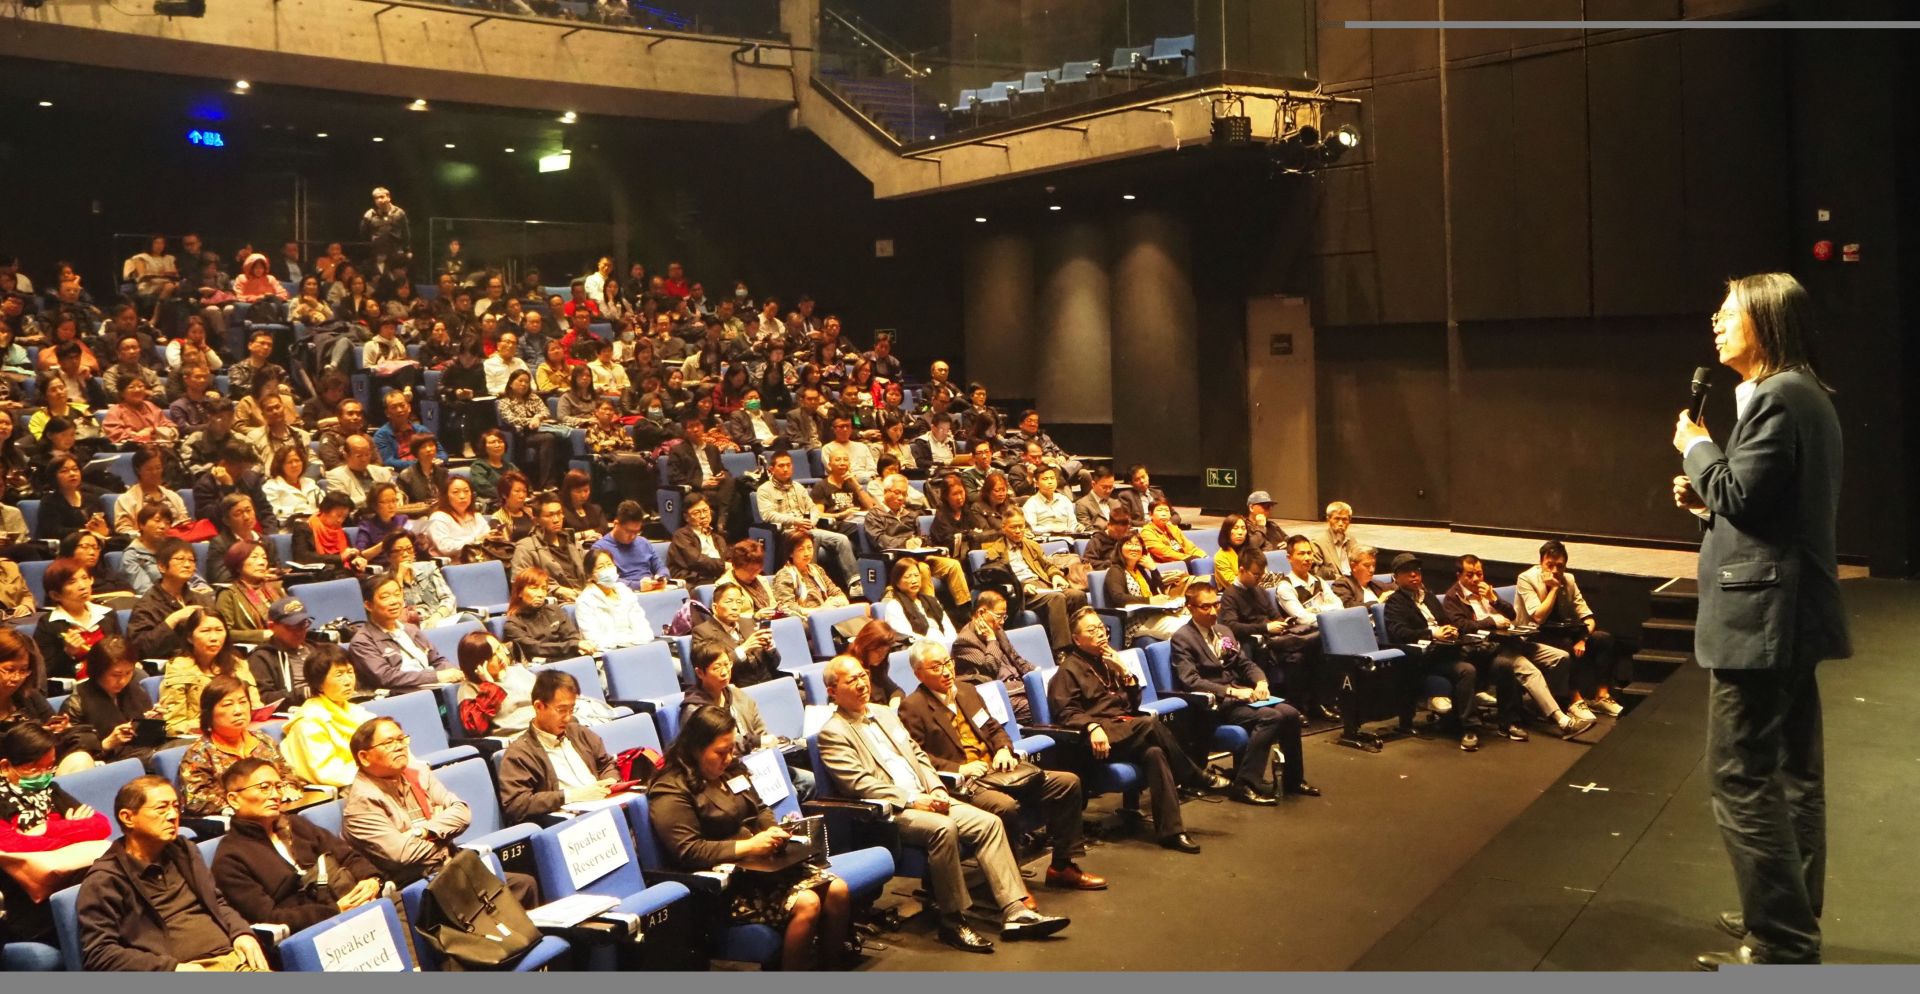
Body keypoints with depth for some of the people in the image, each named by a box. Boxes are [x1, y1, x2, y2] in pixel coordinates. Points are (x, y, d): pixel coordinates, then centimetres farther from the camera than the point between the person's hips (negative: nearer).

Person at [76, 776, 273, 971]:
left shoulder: (184, 851, 18)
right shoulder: (105, 880, 0)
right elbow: (99, 954, -6)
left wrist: (241, 932, 7)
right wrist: (172, 968, -14)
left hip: (233, 957, 5)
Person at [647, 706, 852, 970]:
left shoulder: (729, 770, 14)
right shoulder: (671, 792, -11)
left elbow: (761, 809, 26)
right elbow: (687, 852, -19)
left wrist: (776, 831, 3)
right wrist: (747, 846, -21)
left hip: (760, 863, 9)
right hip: (723, 883, -8)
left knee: (837, 890, -11)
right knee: (805, 904, -27)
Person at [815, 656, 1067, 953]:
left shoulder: (885, 714, 20)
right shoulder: (833, 733, -4)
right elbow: (859, 784, -14)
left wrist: (936, 789, 2)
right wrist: (912, 800, -19)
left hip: (925, 798, 8)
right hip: (887, 812, -8)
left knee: (988, 822, -12)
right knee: (943, 827, -34)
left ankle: (1014, 912, -13)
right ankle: (953, 920, -20)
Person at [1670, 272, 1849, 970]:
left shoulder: (1777, 397, -16)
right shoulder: (1801, 395, 17)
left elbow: (1740, 494, -20)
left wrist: (1697, 449, -5)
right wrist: (1707, 504, 10)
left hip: (1761, 616, -11)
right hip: (1786, 614, 11)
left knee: (1740, 778, -7)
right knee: (1790, 772, 16)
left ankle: (1781, 945, -1)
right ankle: (1793, 922, 27)